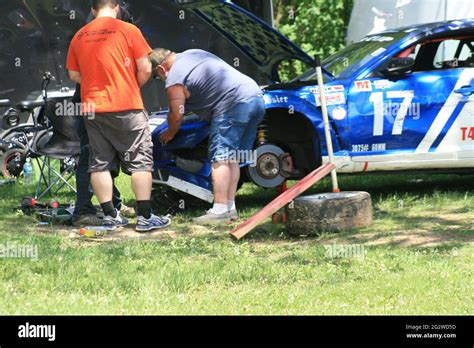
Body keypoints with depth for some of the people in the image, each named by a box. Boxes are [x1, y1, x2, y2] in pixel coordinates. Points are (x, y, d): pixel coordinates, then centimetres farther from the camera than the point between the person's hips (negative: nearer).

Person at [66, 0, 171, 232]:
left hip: (92, 107, 4)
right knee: (140, 161, 2)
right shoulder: (128, 30, -6)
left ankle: (109, 215, 10)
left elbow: (74, 75, 11)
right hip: (126, 107, -4)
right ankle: (145, 217, -1)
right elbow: (145, 68, -7)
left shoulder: (79, 36, 6)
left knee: (100, 163, 10)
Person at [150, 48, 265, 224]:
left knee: (220, 158, -6)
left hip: (234, 104, -9)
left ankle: (220, 210, -11)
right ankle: (230, 208, 12)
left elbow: (176, 116, 1)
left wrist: (169, 133, 22)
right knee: (232, 158, 12)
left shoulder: (174, 79, -2)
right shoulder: (193, 53, 25)